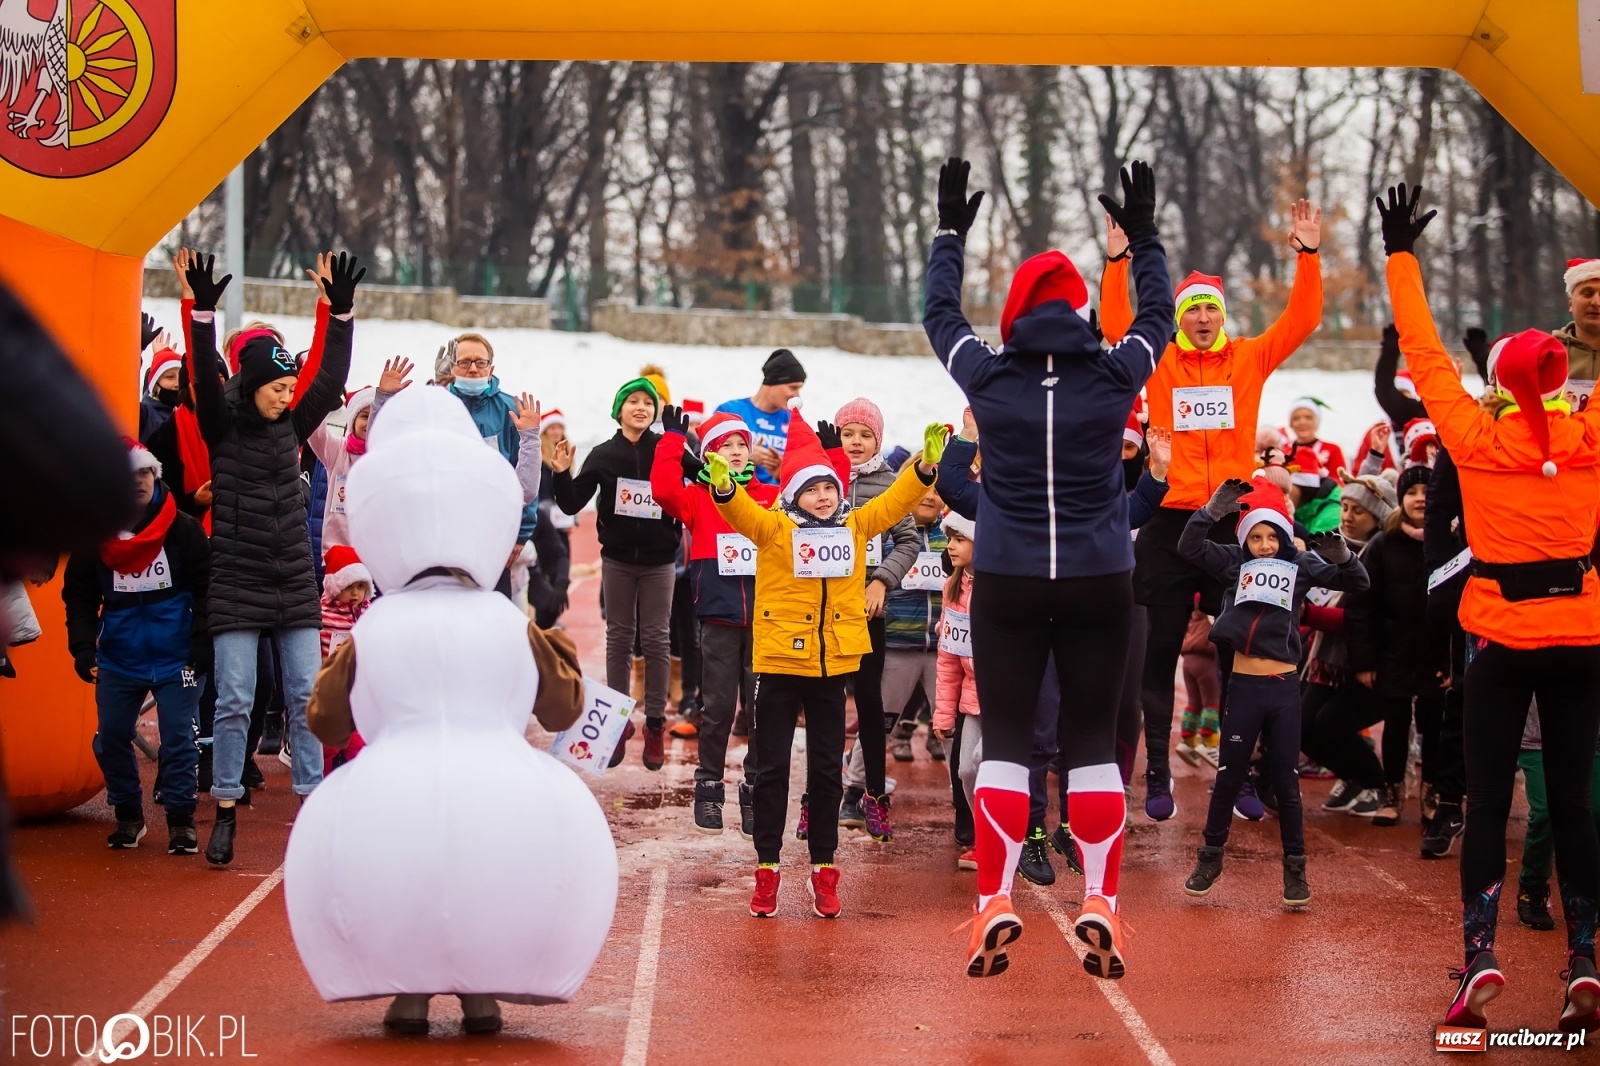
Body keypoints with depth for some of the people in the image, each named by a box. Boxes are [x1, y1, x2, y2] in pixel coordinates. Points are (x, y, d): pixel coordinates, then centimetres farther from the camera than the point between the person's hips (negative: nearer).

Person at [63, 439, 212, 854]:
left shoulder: (184, 530, -5)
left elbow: (205, 590, -4)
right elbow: (79, 596, 4)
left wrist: (202, 644, -10)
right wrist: (82, 647, -7)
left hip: (176, 657, -3)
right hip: (118, 659, 3)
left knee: (178, 737, -3)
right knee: (111, 738, 5)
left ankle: (181, 821, 7)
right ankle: (128, 816, 22)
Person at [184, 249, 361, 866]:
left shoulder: (292, 428, 8)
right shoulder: (223, 429, -2)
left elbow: (330, 382, 3)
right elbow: (205, 381, -16)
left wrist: (341, 313, -4)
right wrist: (203, 313, -27)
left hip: (295, 584, 4)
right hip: (237, 584, -4)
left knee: (306, 698, 4)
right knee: (234, 702, -4)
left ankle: (312, 803, 10)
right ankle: (226, 813, 3)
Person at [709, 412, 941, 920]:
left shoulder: (855, 528, 6)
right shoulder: (774, 529, -4)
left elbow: (896, 501, 5)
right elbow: (742, 512, -21)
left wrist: (927, 465, -11)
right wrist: (724, 486, -42)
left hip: (831, 667, 3)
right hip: (779, 663, -3)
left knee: (827, 770, 9)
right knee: (772, 769, 3)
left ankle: (823, 869, 16)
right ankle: (767, 868, 10)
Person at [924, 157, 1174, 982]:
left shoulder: (990, 378, -5)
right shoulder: (1113, 378, -5)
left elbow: (939, 316, 14)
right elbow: (1157, 316, 15)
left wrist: (951, 232, 26)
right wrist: (1143, 237, 27)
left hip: (1007, 585, 0)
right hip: (1099, 584, 0)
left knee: (1004, 742, 5)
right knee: (1093, 742, 6)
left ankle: (994, 904, -2)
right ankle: (1100, 906, 3)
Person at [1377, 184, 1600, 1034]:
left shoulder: (1476, 438, -9)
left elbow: (1424, 355, -1)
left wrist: (1402, 256, 7)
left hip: (1501, 638, -2)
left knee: (1487, 801, 2)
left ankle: (1480, 958, -11)